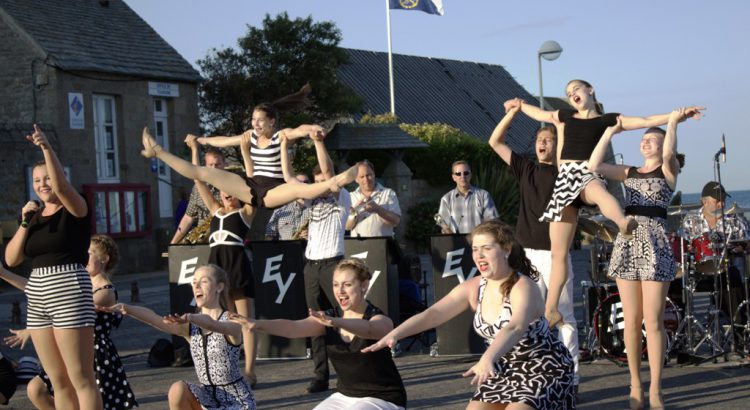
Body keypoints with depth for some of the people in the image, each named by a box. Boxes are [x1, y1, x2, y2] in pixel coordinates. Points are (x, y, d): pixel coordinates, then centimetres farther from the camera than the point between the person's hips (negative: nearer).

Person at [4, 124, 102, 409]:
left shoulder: (75, 210, -2)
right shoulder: (35, 216, 16)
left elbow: (61, 186, -25)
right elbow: (11, 260, 10)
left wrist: (46, 148, -34)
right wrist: (25, 222, -1)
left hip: (69, 292, -7)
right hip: (37, 297, 7)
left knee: (81, 379, -9)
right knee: (59, 381, 8)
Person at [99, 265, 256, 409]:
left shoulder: (231, 322, -14)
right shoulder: (190, 326, 0)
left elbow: (212, 324, -40)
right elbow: (156, 320, -19)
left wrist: (190, 317, -62)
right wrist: (126, 308, -37)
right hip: (208, 396, 4)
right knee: (177, 389, -26)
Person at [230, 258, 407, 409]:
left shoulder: (380, 320, -14)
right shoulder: (328, 319, -2)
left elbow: (368, 329, -39)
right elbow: (294, 327, -19)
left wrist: (335, 322, -59)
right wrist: (258, 324, -38)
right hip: (345, 395, 5)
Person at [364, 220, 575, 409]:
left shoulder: (523, 287, -23)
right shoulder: (473, 288, -4)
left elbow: (514, 329, -41)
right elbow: (433, 314, -14)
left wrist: (487, 359, -60)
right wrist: (394, 334, -31)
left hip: (544, 371, -7)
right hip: (505, 371, 7)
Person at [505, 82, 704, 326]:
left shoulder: (607, 120, 14)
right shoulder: (565, 116, 26)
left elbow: (646, 122, 10)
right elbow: (539, 114, 45)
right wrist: (519, 104, 58)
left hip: (588, 174, -4)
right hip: (565, 178, 4)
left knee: (598, 190, -46)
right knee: (558, 252, -2)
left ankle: (623, 222, -78)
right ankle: (551, 309, 2)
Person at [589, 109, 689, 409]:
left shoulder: (668, 171, 6)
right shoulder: (629, 173, 17)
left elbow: (669, 154, -17)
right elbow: (593, 166, 4)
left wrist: (672, 122, -9)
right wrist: (610, 132, 6)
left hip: (655, 243, -4)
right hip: (627, 243, 4)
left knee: (653, 322, -5)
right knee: (631, 321, 4)